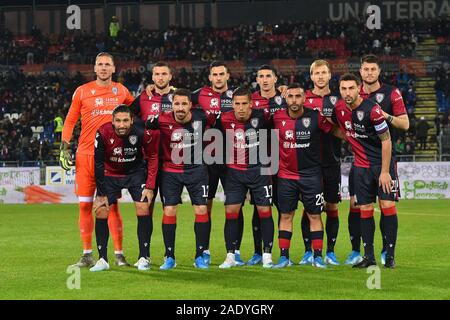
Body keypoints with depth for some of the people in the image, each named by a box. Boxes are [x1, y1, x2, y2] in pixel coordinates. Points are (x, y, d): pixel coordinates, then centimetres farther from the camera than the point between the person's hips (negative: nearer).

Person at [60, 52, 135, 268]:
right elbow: (70, 121, 8)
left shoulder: (121, 91, 9)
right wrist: (65, 147, 0)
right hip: (85, 155, 0)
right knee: (85, 205, 1)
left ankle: (119, 254, 5)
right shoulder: (82, 91, 4)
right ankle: (87, 254, 9)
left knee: (112, 205, -1)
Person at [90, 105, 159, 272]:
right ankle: (102, 259, 0)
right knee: (100, 211, -8)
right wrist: (102, 193, -11)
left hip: (136, 172, -1)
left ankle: (144, 257, -5)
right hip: (110, 173, 1)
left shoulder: (142, 133, -26)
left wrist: (150, 186, -12)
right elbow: (98, 164, -13)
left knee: (143, 208, -14)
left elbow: (152, 158, -8)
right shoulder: (103, 133, -25)